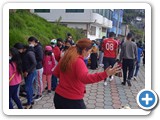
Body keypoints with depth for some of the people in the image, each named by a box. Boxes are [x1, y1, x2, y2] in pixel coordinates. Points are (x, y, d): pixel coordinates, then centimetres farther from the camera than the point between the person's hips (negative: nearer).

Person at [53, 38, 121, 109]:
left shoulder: (65, 58, 3)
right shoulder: (78, 61, -21)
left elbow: (56, 73, 14)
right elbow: (85, 78, -37)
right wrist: (105, 74, -45)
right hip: (72, 100, -7)